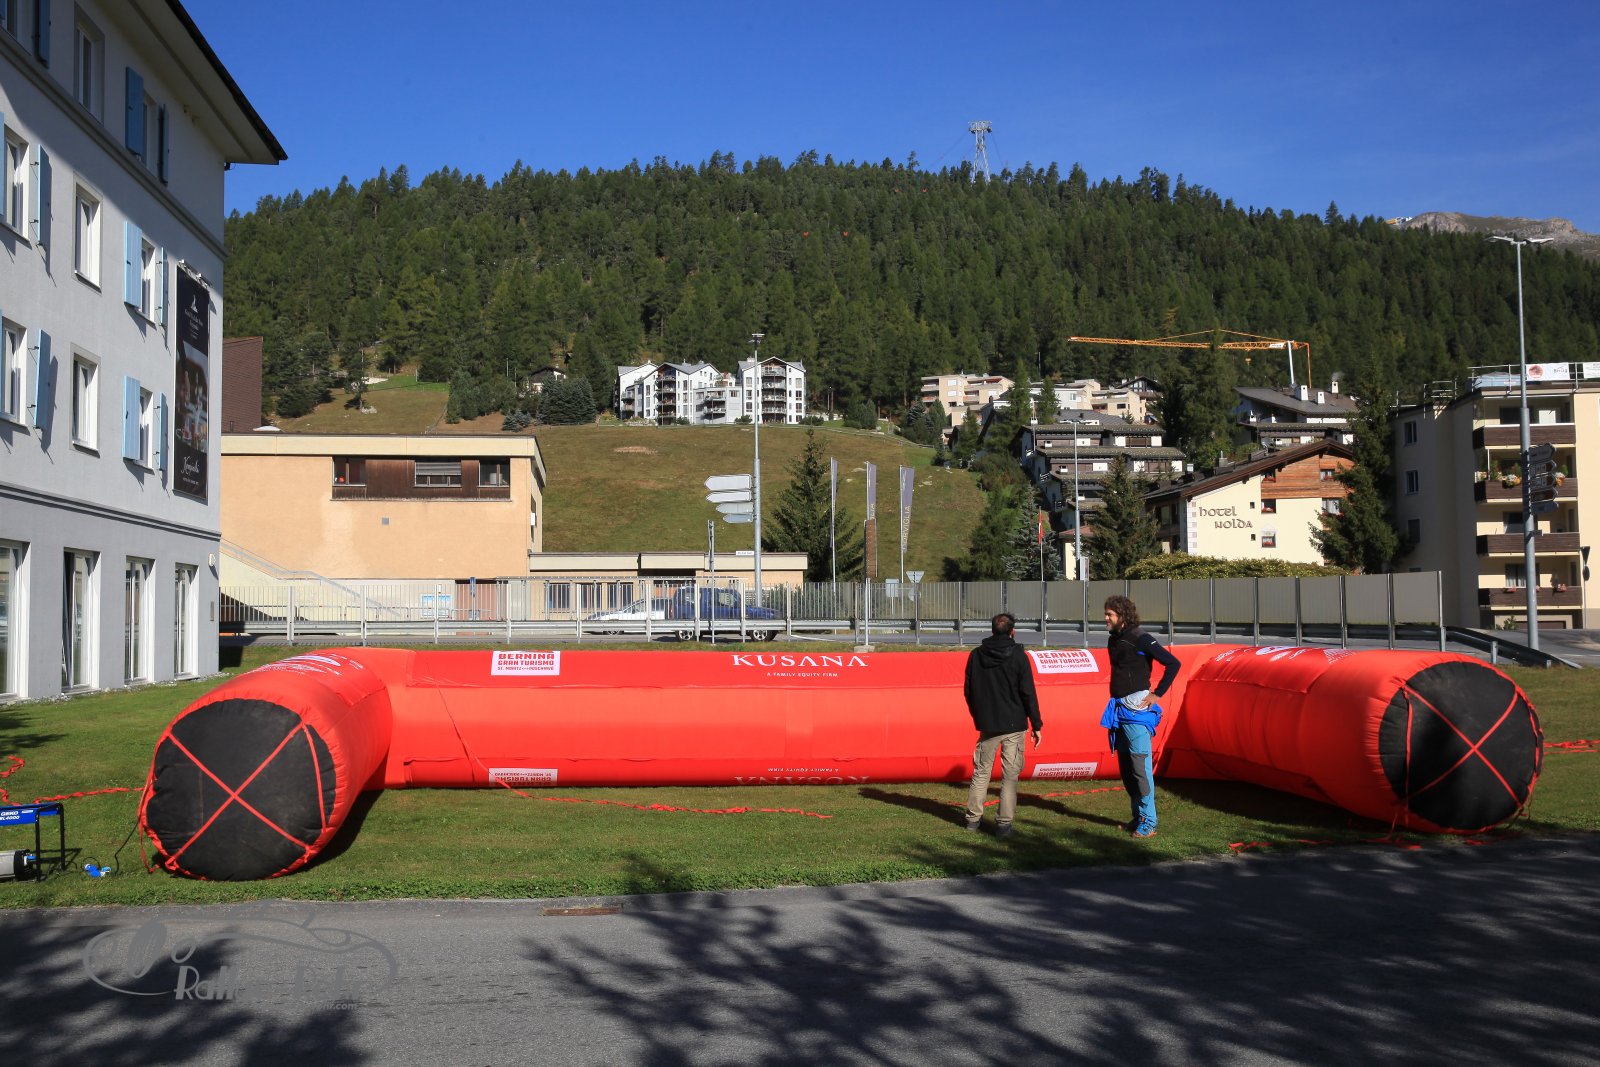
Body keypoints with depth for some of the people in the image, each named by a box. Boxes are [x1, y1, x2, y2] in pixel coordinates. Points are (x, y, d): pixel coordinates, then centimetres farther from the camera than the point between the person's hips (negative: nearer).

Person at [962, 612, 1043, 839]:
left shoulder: (976, 655, 3)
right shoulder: (1018, 656, -8)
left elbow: (968, 691, 9)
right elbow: (1028, 693, -9)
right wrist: (1036, 725, -3)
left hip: (987, 725, 3)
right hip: (1013, 725, -3)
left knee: (981, 771, 15)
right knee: (1010, 774, 2)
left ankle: (973, 817, 16)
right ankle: (1004, 823, 0)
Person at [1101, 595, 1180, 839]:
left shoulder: (1139, 639, -11)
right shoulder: (1113, 640, 13)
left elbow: (1173, 663, -13)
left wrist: (1157, 694, -12)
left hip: (1136, 710, -9)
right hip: (1119, 709, 9)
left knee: (1140, 766, -8)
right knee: (1125, 767, 11)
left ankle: (1148, 822, -4)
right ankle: (1138, 817, 20)